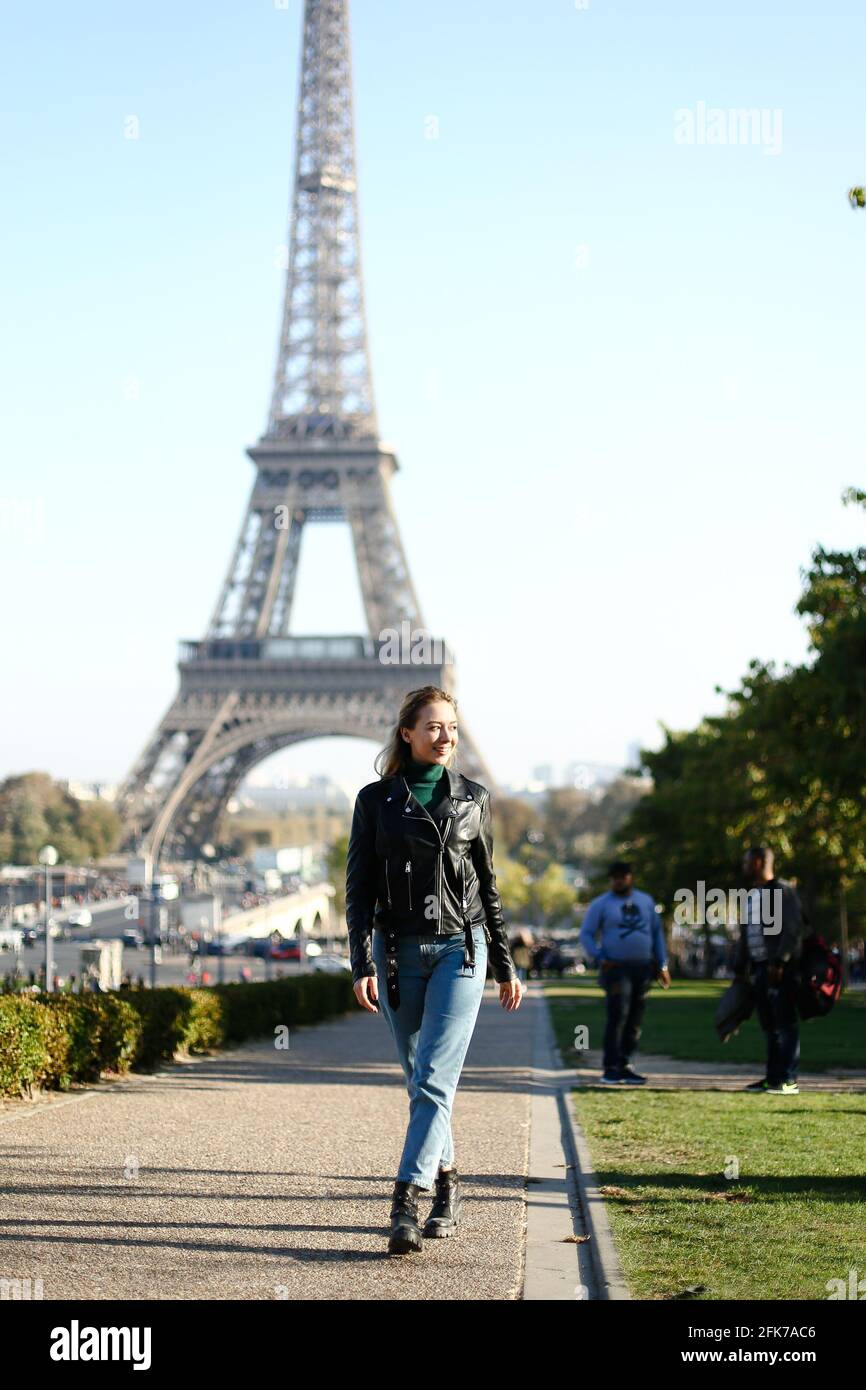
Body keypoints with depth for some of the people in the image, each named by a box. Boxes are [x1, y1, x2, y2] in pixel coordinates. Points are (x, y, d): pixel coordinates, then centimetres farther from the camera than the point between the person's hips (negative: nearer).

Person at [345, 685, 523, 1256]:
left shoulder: (473, 797, 6)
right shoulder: (376, 799, 3)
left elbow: (487, 885, 12)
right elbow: (359, 887, 0)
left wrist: (505, 965, 12)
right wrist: (362, 964, -10)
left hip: (460, 948, -1)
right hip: (398, 951, 1)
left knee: (434, 1079, -14)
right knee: (421, 1080, 9)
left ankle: (407, 1200, -19)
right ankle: (446, 1182, 26)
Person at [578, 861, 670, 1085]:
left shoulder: (646, 901, 14)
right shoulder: (601, 904, 2)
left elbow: (657, 933, 18)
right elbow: (586, 935, 0)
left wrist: (663, 965, 12)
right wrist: (598, 959, -15)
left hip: (643, 968, 5)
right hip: (616, 968, -5)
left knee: (634, 1022, 6)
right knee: (617, 1016, -16)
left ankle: (624, 1066, 14)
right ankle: (611, 1069, -14)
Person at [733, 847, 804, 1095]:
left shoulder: (782, 891, -8)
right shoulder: (751, 895, 18)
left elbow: (793, 929, -16)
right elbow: (744, 935, 21)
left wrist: (779, 961, -21)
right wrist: (739, 968, 15)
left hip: (781, 969, -8)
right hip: (758, 968, 8)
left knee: (786, 1024, -6)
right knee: (769, 1026, 9)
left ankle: (788, 1080, -7)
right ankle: (773, 1077, 12)